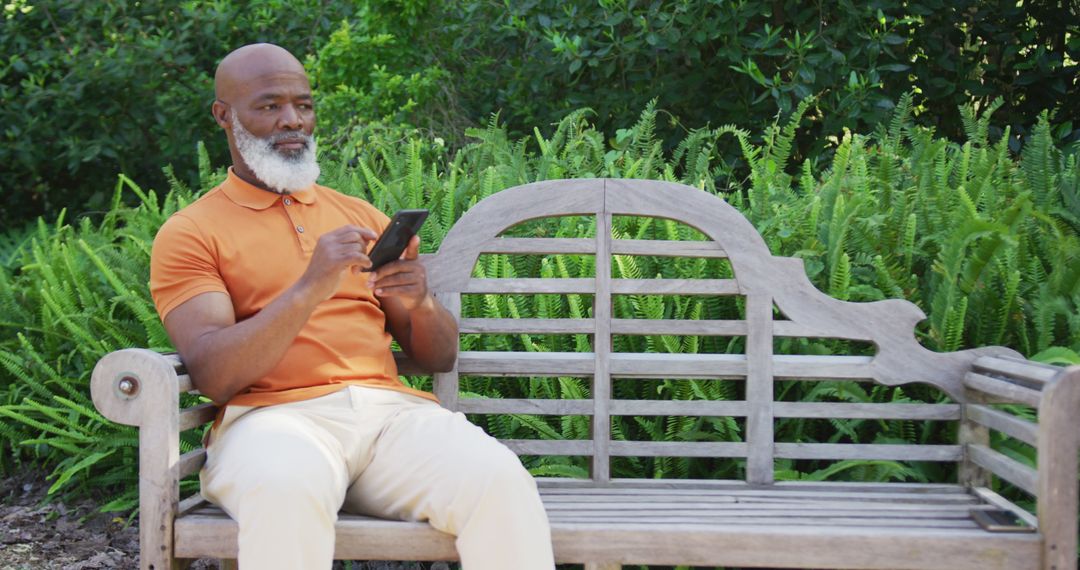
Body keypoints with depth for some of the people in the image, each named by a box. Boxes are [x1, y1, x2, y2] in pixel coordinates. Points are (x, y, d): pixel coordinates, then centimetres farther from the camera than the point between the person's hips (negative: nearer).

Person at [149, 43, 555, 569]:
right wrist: (308, 290, -19)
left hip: (388, 407, 3)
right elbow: (212, 377, -7)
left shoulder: (362, 216, 22)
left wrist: (420, 304, -4)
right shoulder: (188, 234, 9)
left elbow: (439, 357, 19)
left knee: (500, 481, -28)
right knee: (284, 491, -39)